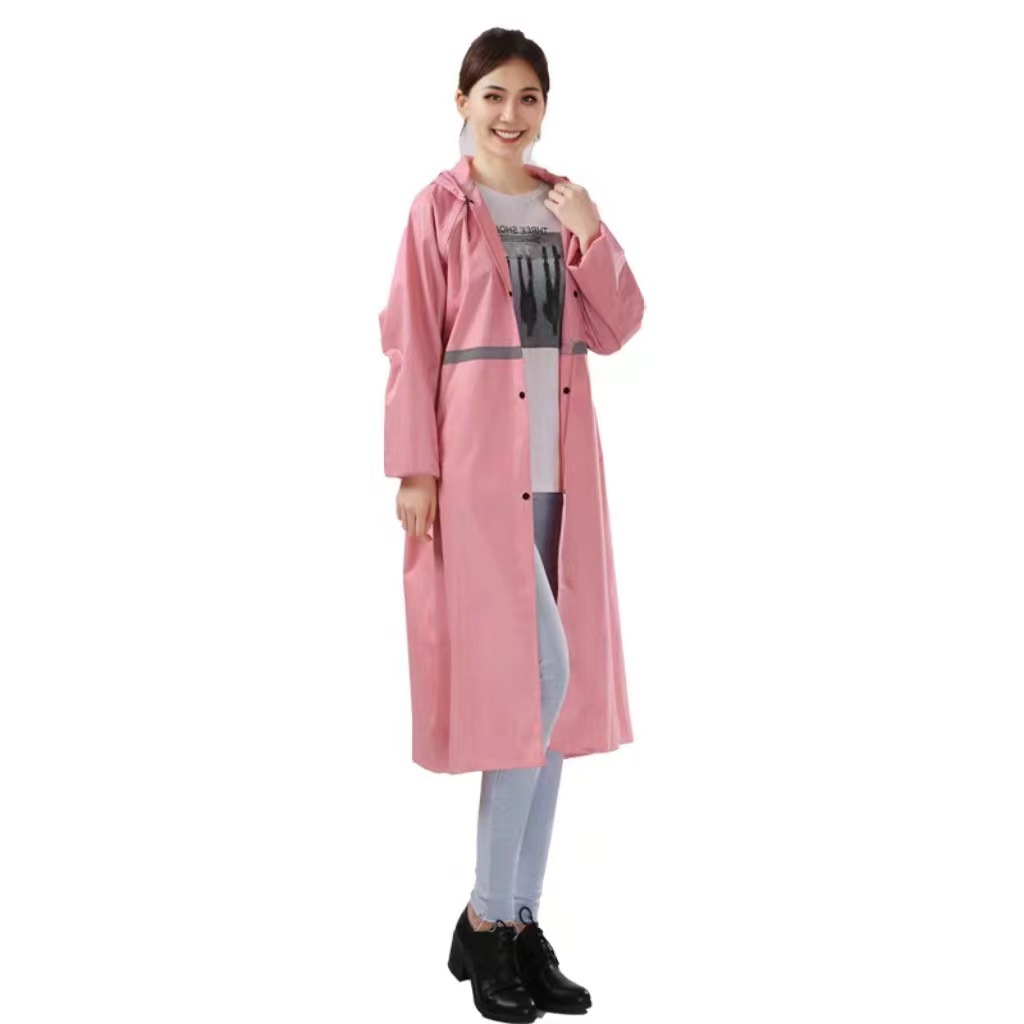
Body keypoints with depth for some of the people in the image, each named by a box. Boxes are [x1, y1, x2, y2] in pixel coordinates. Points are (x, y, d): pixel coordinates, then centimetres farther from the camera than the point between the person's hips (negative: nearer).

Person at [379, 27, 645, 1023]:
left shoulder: (568, 205, 15)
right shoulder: (441, 206, 0)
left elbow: (616, 331, 10)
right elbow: (411, 343, -4)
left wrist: (592, 237, -5)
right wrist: (413, 468, -11)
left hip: (562, 462, 6)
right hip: (478, 457, -6)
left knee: (555, 684, 6)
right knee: (537, 675, -12)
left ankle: (521, 918, 17)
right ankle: (485, 920, 3)